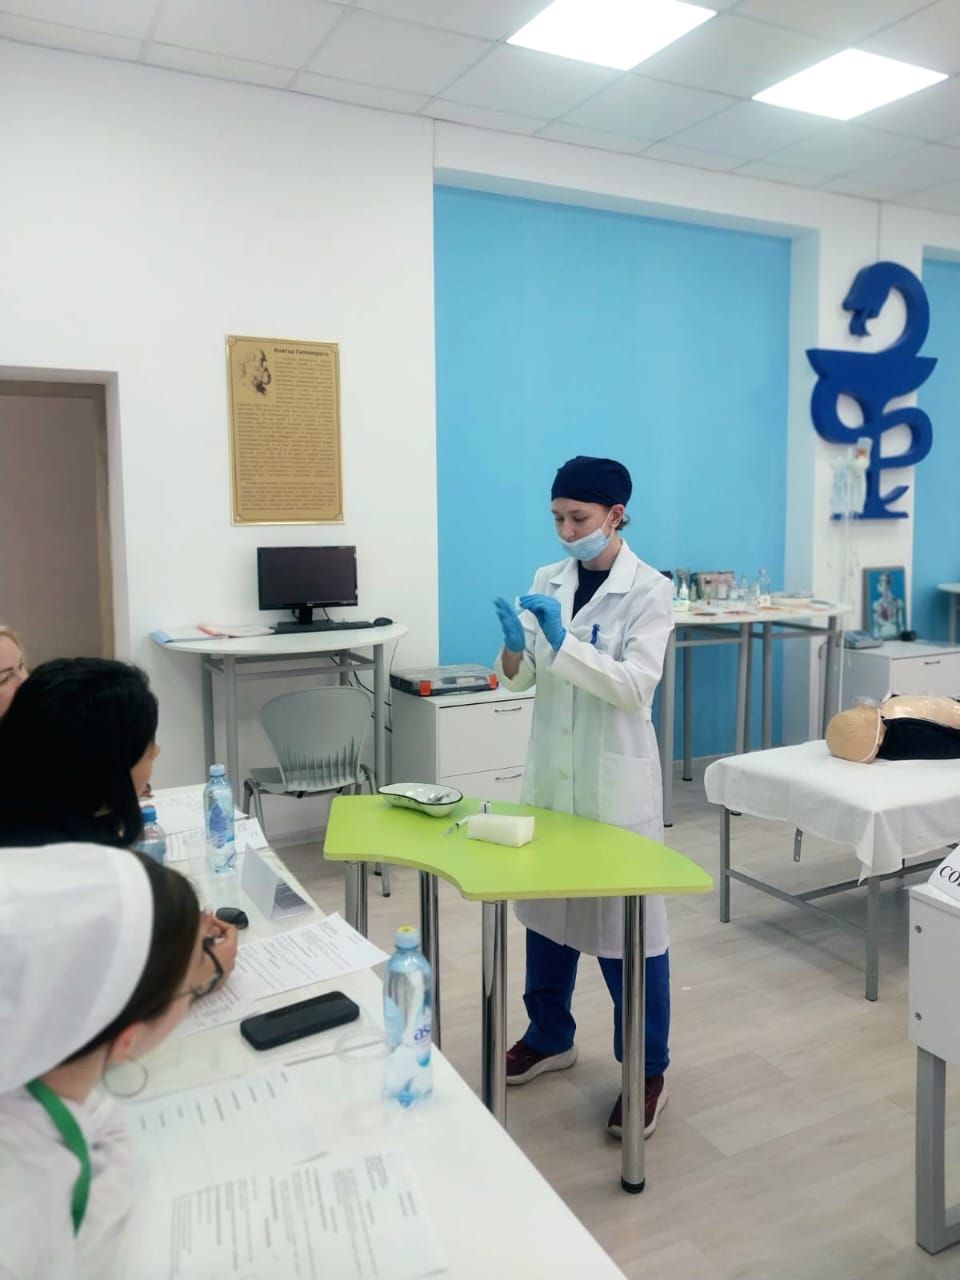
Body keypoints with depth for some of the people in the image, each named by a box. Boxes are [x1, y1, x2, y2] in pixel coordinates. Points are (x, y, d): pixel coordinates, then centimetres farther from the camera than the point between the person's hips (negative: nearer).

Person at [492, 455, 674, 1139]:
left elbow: (634, 685, -20)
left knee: (627, 919, 4)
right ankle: (550, 1036, 37)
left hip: (616, 779, -5)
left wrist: (563, 640, -30)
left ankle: (648, 1070, 23)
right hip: (552, 771, 5)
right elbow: (519, 679, 3)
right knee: (547, 905, 16)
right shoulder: (548, 581, 4)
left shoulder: (649, 590, -10)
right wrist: (514, 647, -19)